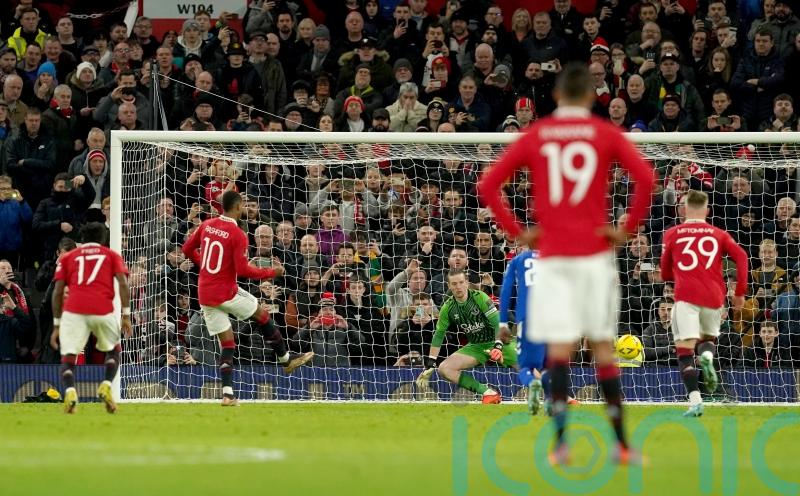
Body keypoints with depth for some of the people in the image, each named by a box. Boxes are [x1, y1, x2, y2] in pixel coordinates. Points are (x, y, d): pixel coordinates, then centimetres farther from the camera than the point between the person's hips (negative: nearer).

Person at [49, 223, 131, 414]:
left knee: (68, 358, 1)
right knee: (113, 349, 24)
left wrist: (56, 325, 17)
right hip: (103, 310, 0)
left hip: (73, 311, 0)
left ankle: (70, 391, -27)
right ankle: (106, 386, 2)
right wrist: (126, 316, 3)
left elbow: (58, 292, 14)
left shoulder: (67, 257, 23)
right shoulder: (112, 255, 21)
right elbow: (123, 284, 5)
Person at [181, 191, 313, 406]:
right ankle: (287, 359, 29)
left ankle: (228, 393, -2)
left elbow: (187, 249, 13)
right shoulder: (238, 235, -15)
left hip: (205, 296, 6)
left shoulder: (206, 225, 3)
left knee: (227, 344, 9)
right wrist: (272, 272, -5)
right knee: (263, 318, 17)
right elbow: (243, 271, -17)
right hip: (227, 293, -6)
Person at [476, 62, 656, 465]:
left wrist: (516, 231, 5)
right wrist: (628, 228, -4)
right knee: (603, 346, 7)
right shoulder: (605, 134, 1)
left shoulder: (534, 136, 6)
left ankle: (560, 441, -15)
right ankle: (621, 443, 8)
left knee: (560, 348, -1)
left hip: (551, 256, 1)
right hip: (595, 254, -1)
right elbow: (645, 178, -13)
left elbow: (487, 186, 2)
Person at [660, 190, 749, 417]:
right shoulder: (718, 234, 14)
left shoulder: (672, 234, 11)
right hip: (714, 295, 2)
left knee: (684, 350, -4)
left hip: (686, 296, -2)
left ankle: (695, 400, -21)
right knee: (708, 337, 26)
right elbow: (741, 256, 0)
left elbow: (665, 273, 17)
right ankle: (707, 357, -11)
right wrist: (740, 292, 5)